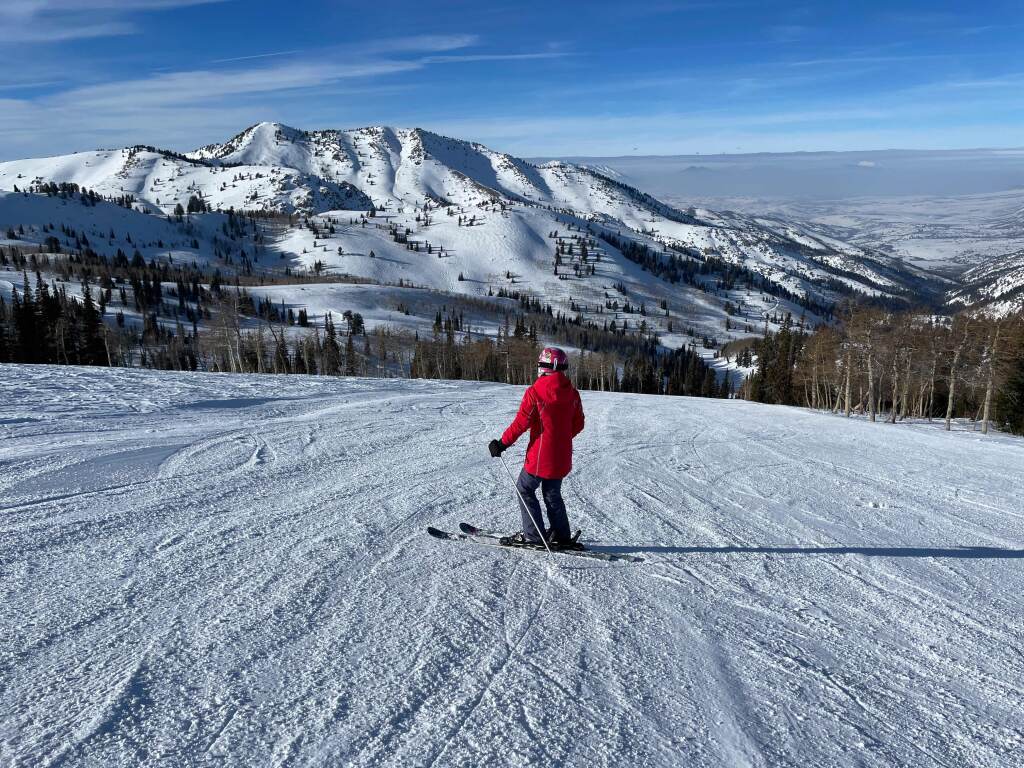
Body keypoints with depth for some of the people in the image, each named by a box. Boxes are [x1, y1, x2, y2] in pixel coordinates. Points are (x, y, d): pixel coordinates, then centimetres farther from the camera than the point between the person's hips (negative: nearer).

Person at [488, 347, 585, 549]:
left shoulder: (535, 392, -15)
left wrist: (503, 444, -4)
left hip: (541, 455, -6)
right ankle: (561, 536, 23)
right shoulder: (572, 393, 2)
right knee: (552, 494, 20)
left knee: (525, 489, 11)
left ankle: (533, 536, 10)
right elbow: (578, 424, 9)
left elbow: (521, 422, -15)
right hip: (562, 456, 6)